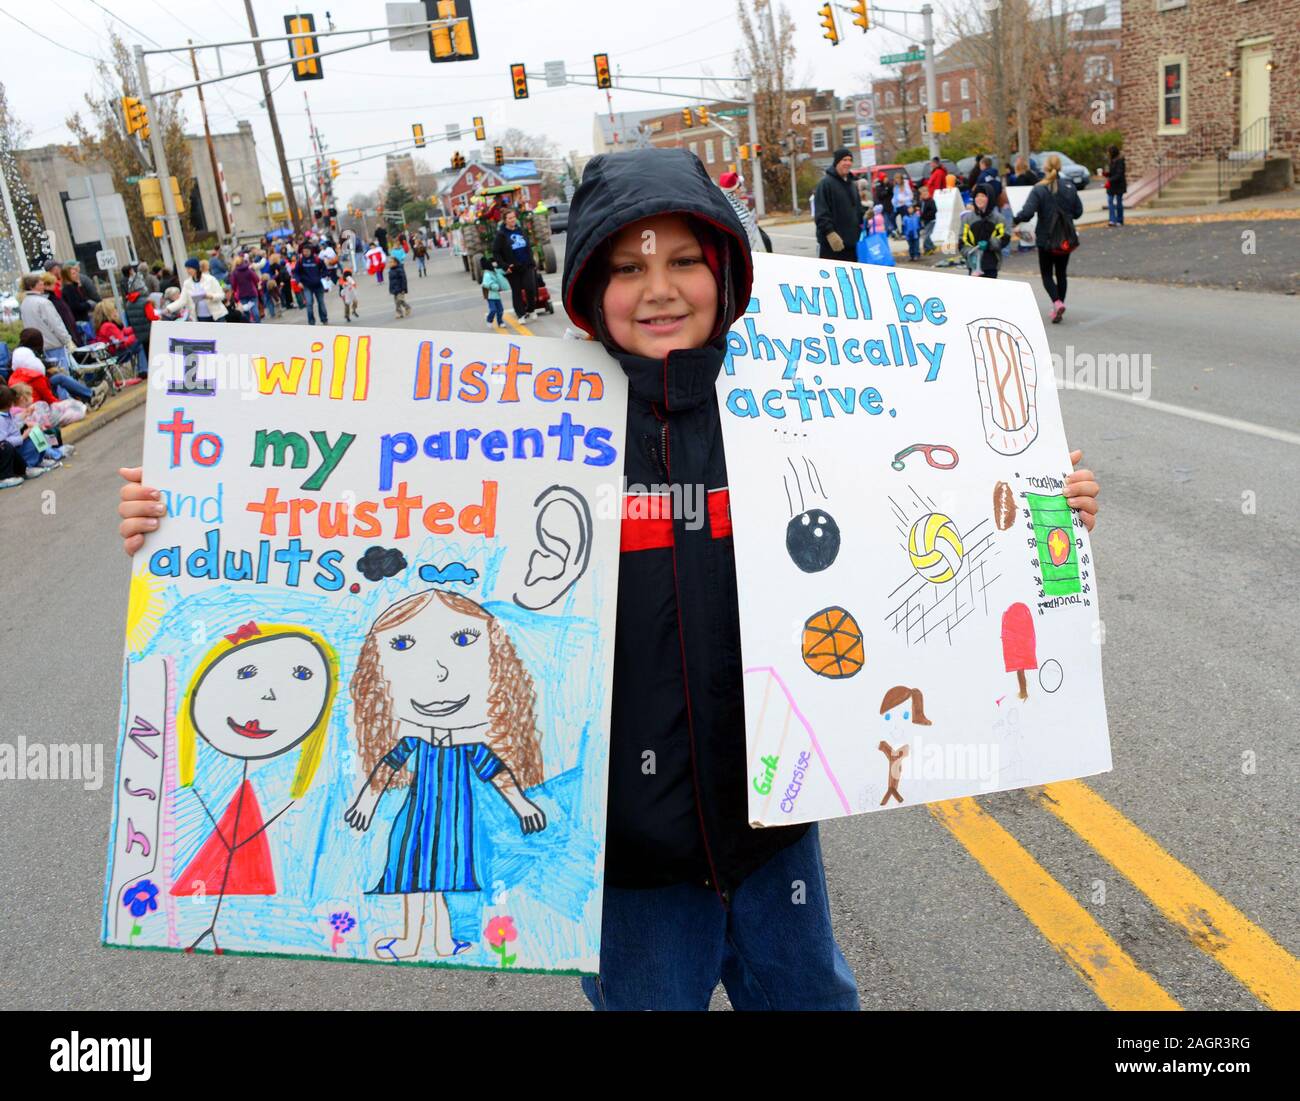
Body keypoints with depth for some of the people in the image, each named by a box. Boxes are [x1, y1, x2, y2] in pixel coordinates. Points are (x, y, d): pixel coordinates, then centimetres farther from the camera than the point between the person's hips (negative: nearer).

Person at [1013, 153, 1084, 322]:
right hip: (1066, 239, 4)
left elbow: (1027, 213, -23)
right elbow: (1078, 212, 4)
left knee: (1047, 274, 7)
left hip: (1046, 239, -4)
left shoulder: (1039, 190, -14)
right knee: (1061, 273, 16)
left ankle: (1057, 302, -17)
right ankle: (1058, 309, 20)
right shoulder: (1069, 188, -1)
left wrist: (1015, 220, -6)